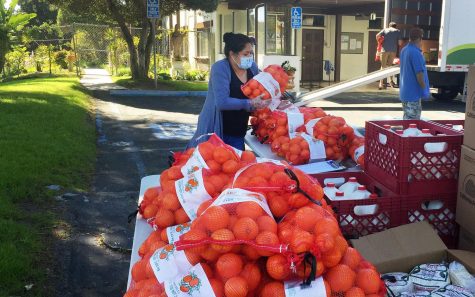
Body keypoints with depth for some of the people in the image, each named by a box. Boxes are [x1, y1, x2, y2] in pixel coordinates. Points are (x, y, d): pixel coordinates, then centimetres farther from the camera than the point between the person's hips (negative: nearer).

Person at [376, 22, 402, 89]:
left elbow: (377, 36, -3)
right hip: (393, 50, 1)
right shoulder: (398, 31, 12)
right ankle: (391, 81, 16)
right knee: (389, 65, 17)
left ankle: (382, 83, -8)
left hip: (385, 50, -1)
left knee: (383, 66, 1)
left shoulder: (385, 30, 12)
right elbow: (399, 43, 5)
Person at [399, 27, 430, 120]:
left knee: (407, 118, 18)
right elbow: (419, 74, -19)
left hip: (405, 92, 9)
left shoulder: (404, 50, 9)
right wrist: (424, 89, -10)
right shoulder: (416, 53, -19)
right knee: (412, 121, -3)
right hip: (413, 94, -9)